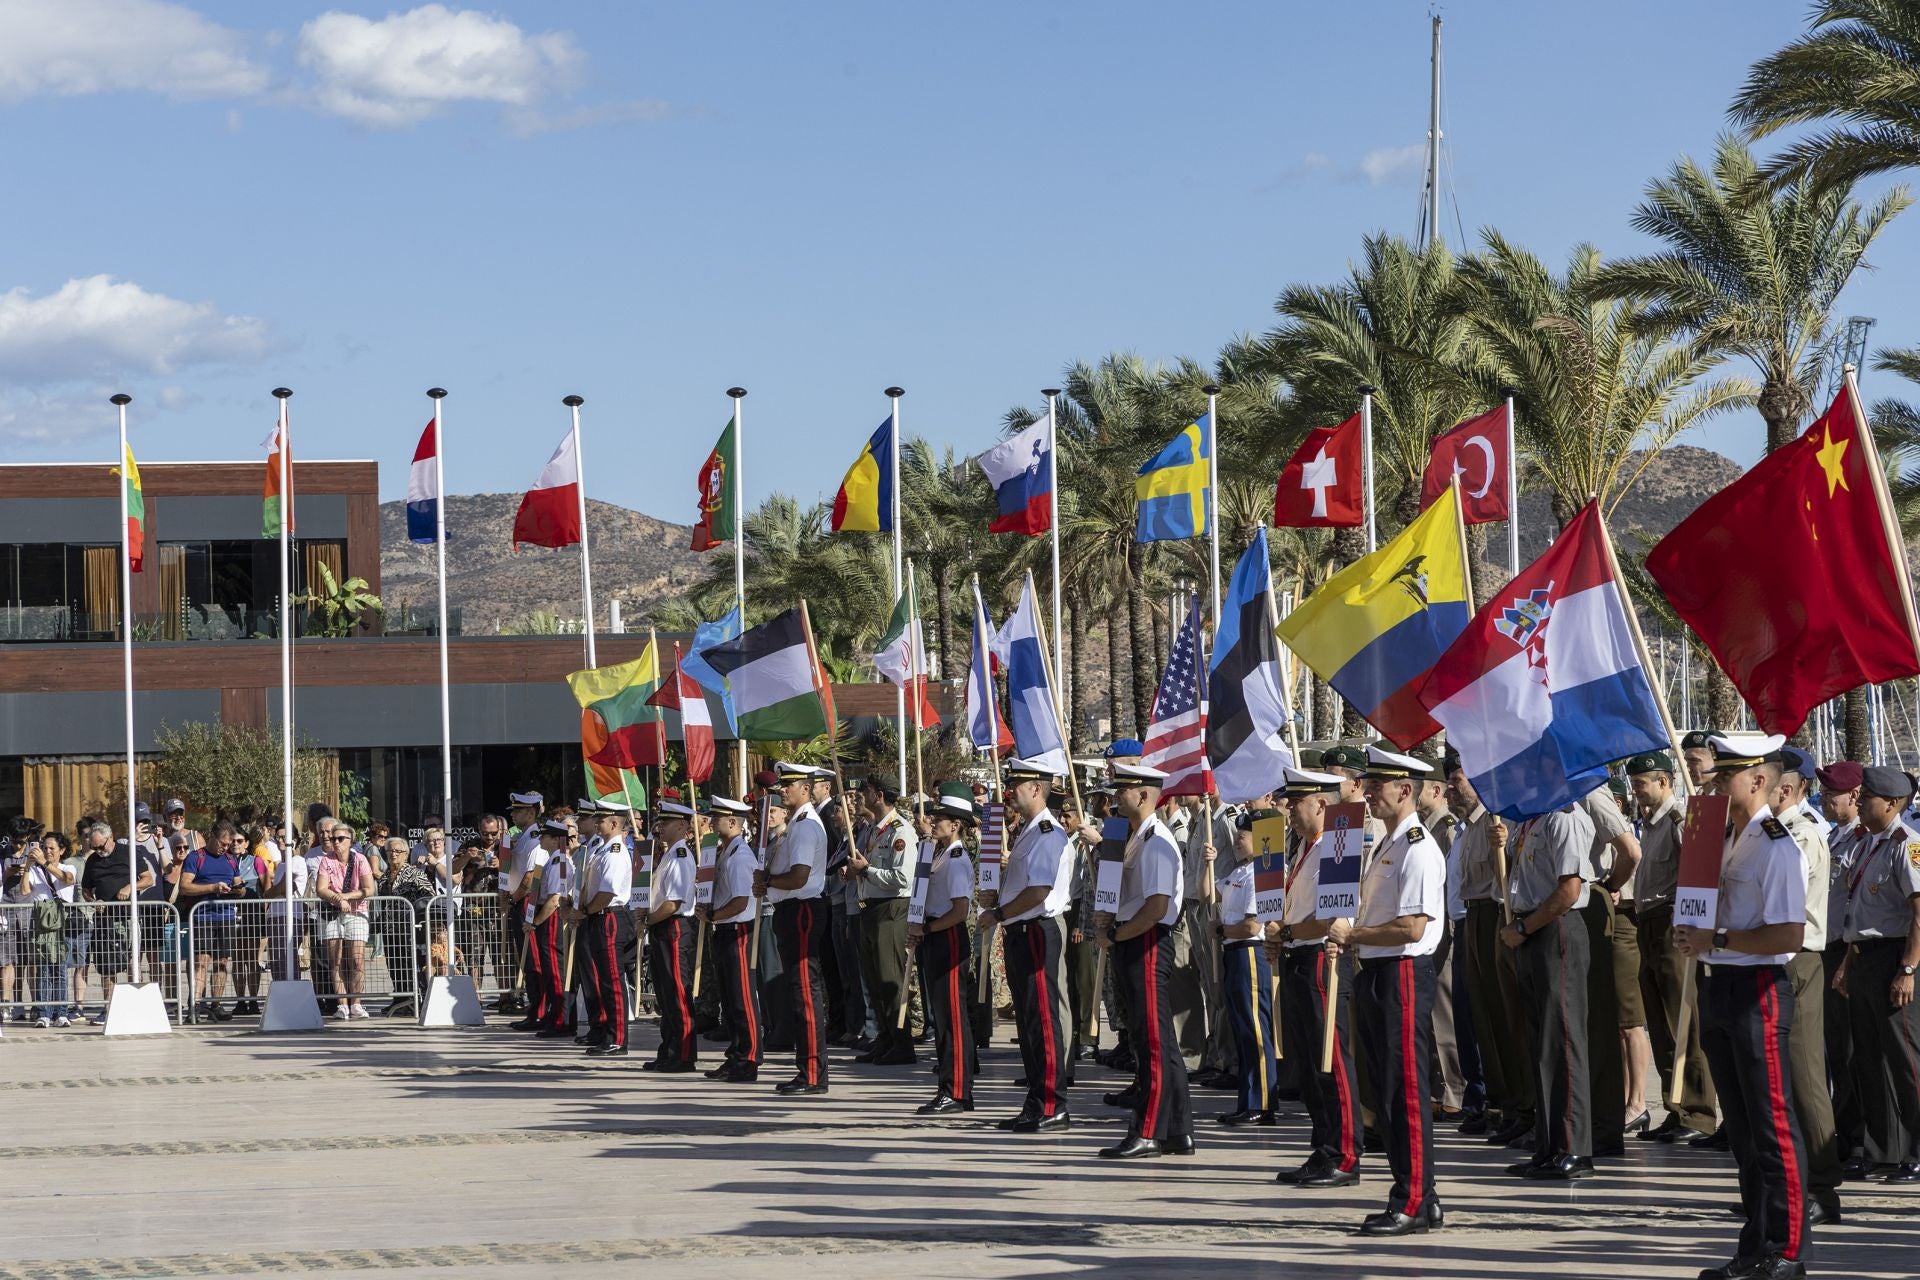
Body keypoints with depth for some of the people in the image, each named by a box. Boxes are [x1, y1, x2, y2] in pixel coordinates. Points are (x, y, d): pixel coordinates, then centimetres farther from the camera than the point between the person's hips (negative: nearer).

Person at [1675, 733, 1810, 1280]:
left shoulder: (1777, 848, -14)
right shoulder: (1721, 838, 13)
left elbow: (1789, 933, -22)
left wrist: (1716, 940, -21)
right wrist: (1689, 934, 4)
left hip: (1757, 990, -9)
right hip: (1718, 986, 9)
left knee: (1773, 1123, -4)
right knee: (1740, 1126, 15)